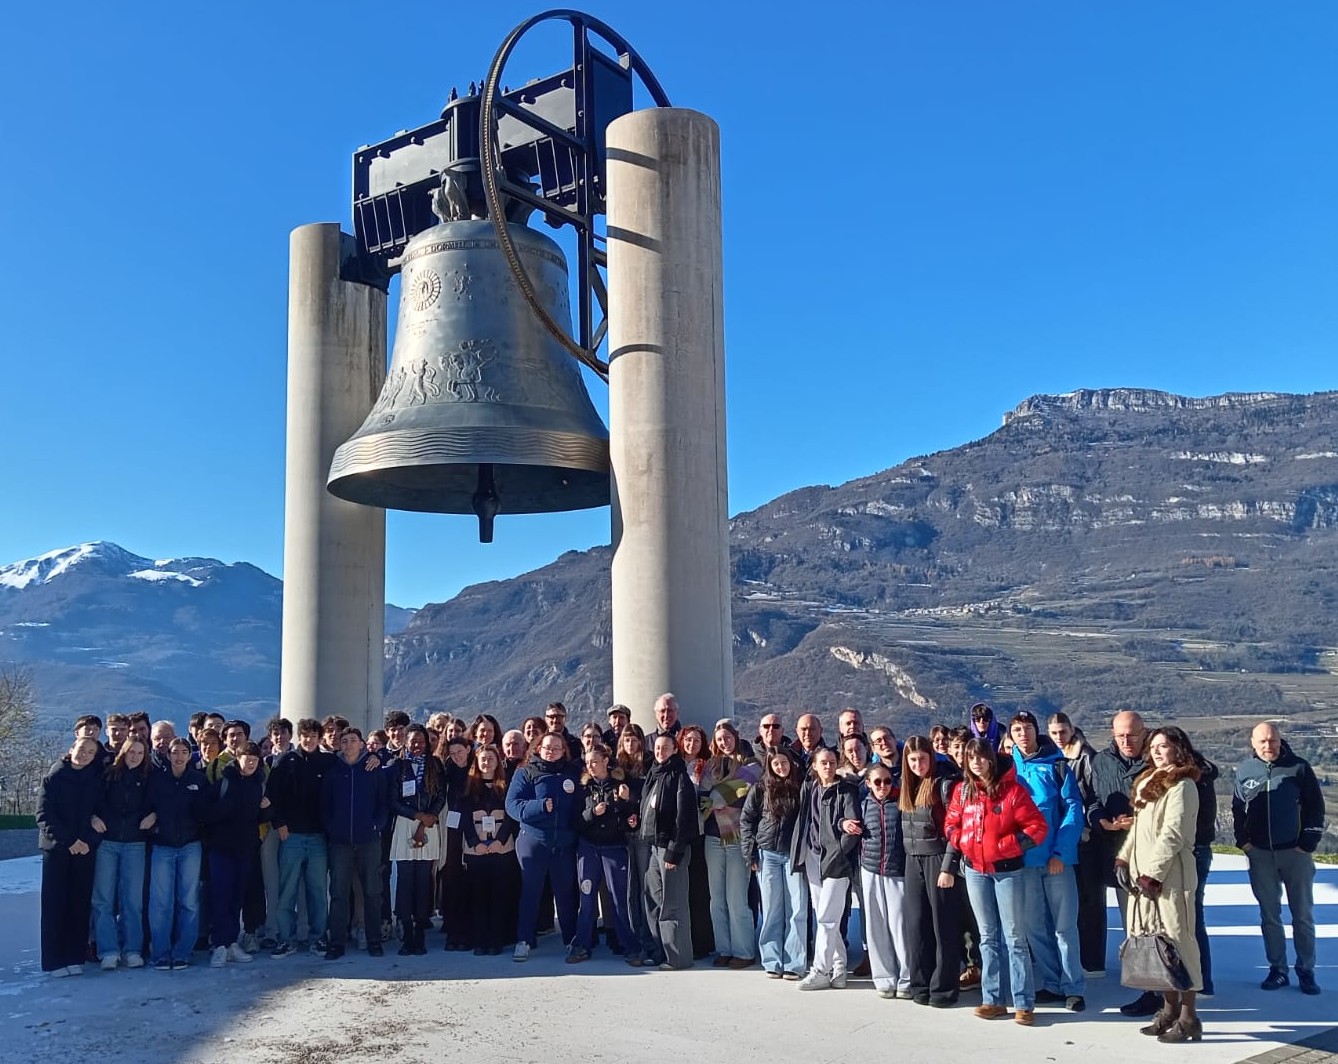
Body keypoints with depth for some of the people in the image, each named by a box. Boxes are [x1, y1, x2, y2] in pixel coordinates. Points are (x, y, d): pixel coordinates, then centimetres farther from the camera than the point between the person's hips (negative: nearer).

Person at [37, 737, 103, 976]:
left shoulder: (97, 779, 5)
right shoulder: (54, 776, -2)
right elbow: (44, 815, -6)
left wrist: (88, 841, -9)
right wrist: (68, 840, -13)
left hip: (86, 849, 2)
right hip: (56, 848, -2)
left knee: (80, 903, 1)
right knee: (55, 902, -1)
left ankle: (75, 957, 6)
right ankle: (54, 959, 3)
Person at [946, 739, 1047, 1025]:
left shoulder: (1012, 789, -11)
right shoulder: (962, 791, 3)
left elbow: (1037, 827, -13)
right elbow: (951, 824, 14)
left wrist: (1006, 845, -17)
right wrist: (962, 842, -4)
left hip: (1007, 870, -5)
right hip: (975, 870, 5)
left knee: (1015, 937, -1)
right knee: (988, 937, 12)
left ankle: (1024, 1004, 4)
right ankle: (993, 999, 19)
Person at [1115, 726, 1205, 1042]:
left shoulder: (1181, 786, -10)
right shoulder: (1149, 781, 17)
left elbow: (1172, 834, -16)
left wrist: (1152, 874, -17)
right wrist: (1124, 858, 11)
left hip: (1170, 875, -8)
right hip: (1144, 873, 8)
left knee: (1176, 941, -5)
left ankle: (1187, 1018, 2)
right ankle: (1170, 1009, 19)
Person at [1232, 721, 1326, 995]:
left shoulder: (1299, 767, -4)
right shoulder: (1245, 770, 4)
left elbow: (1315, 807, -3)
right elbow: (1237, 808, 12)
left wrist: (1308, 843, -8)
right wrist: (1243, 840, 2)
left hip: (1295, 852, -2)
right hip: (1260, 855, 2)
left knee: (1303, 915, 5)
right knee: (1269, 915, 7)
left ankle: (1306, 971, 14)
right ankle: (1277, 969, 16)